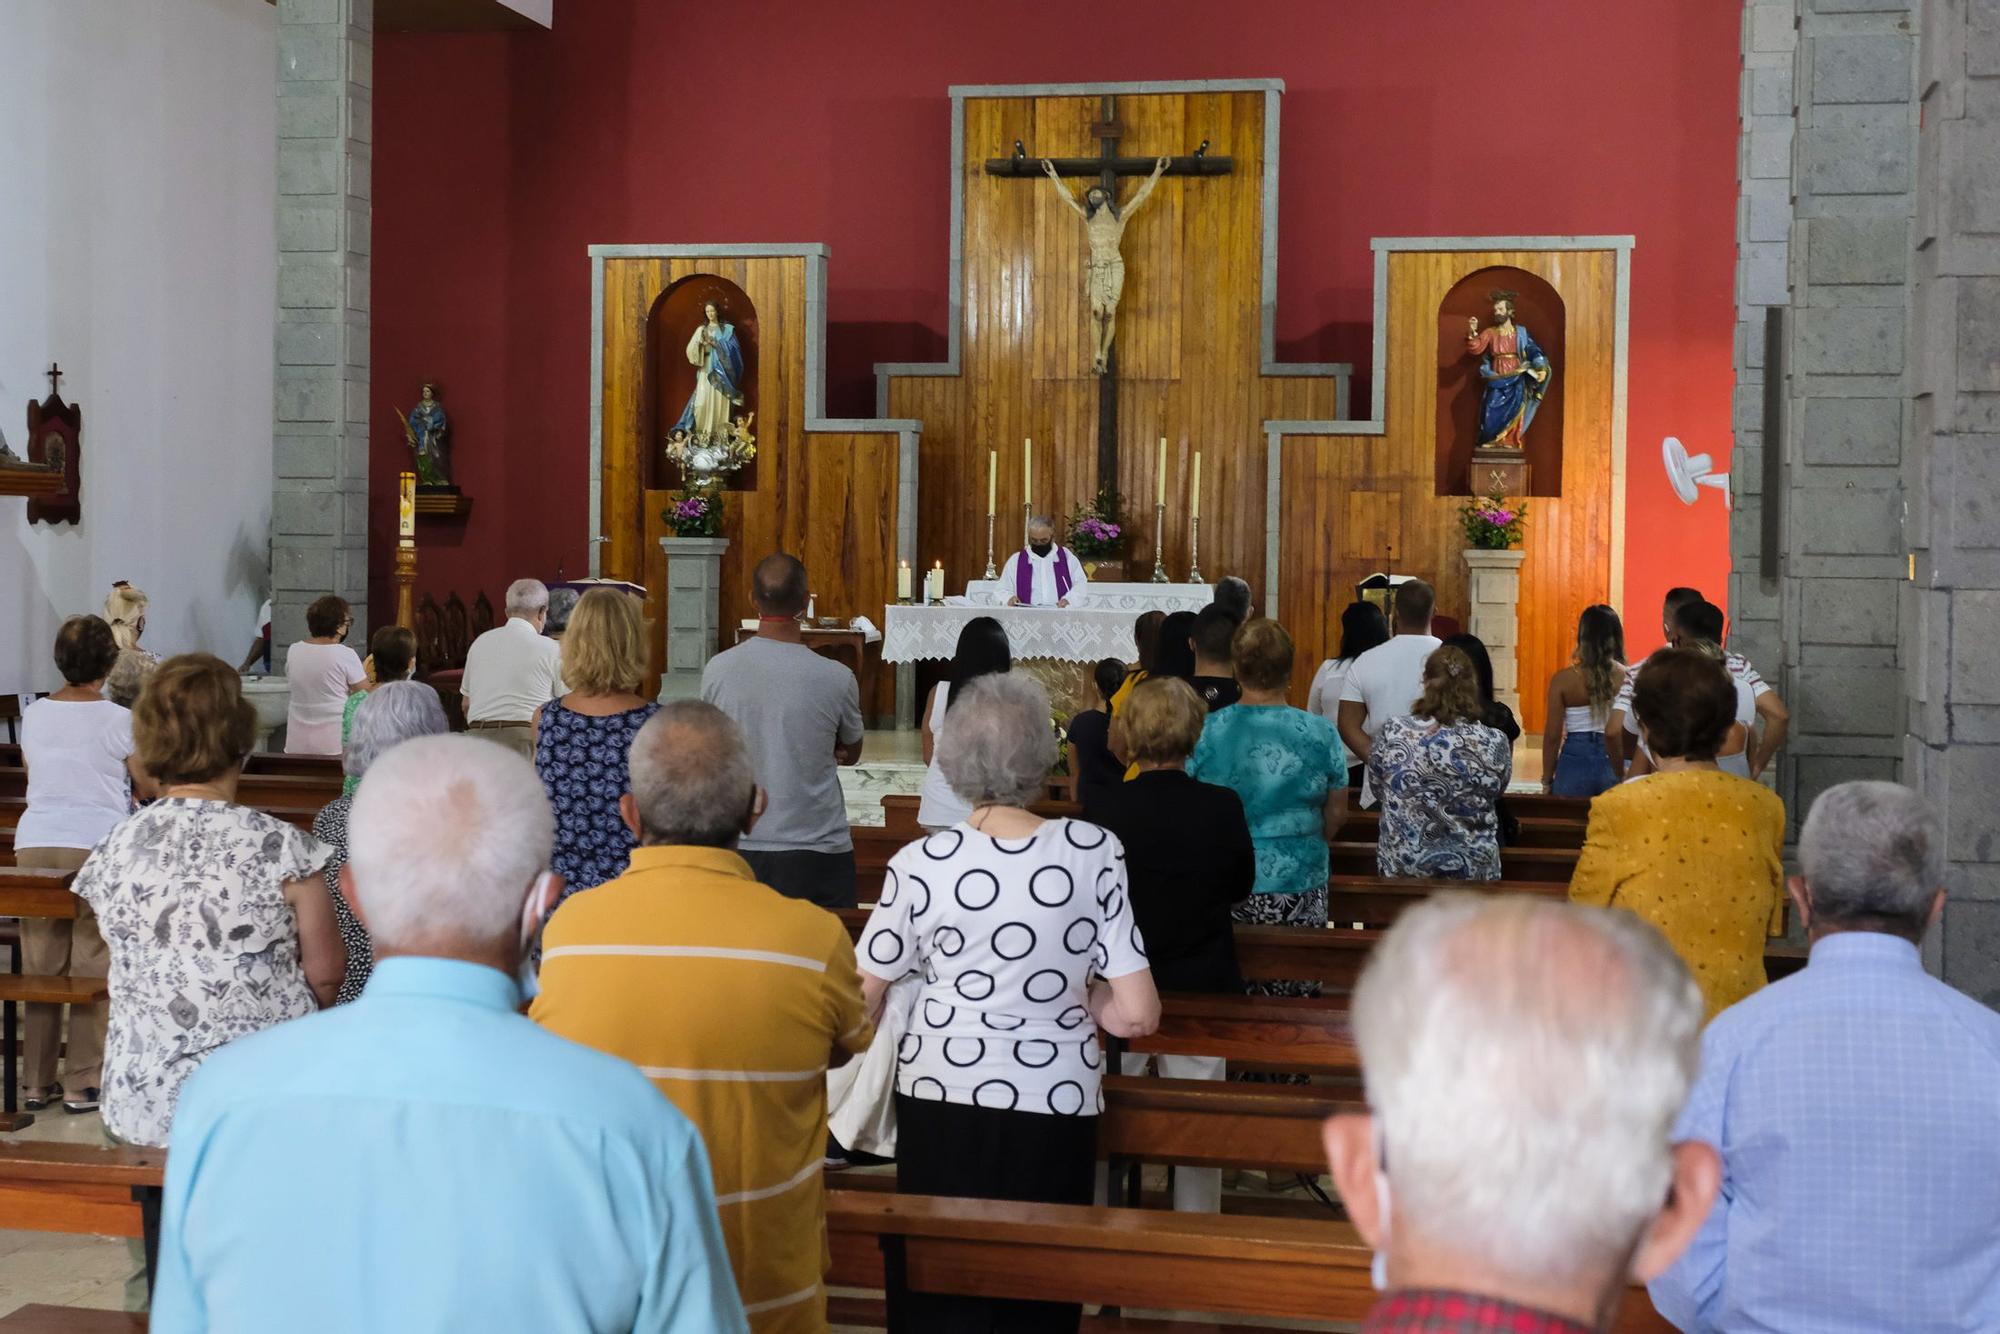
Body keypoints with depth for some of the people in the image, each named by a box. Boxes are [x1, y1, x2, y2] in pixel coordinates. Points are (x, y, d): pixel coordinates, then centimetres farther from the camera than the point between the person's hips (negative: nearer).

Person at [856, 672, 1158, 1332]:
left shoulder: (920, 863, -10)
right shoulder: (1093, 851, -10)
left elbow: (859, 1005, -3)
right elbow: (1138, 1015, -10)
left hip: (938, 1102, 0)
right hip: (1055, 1108, 0)